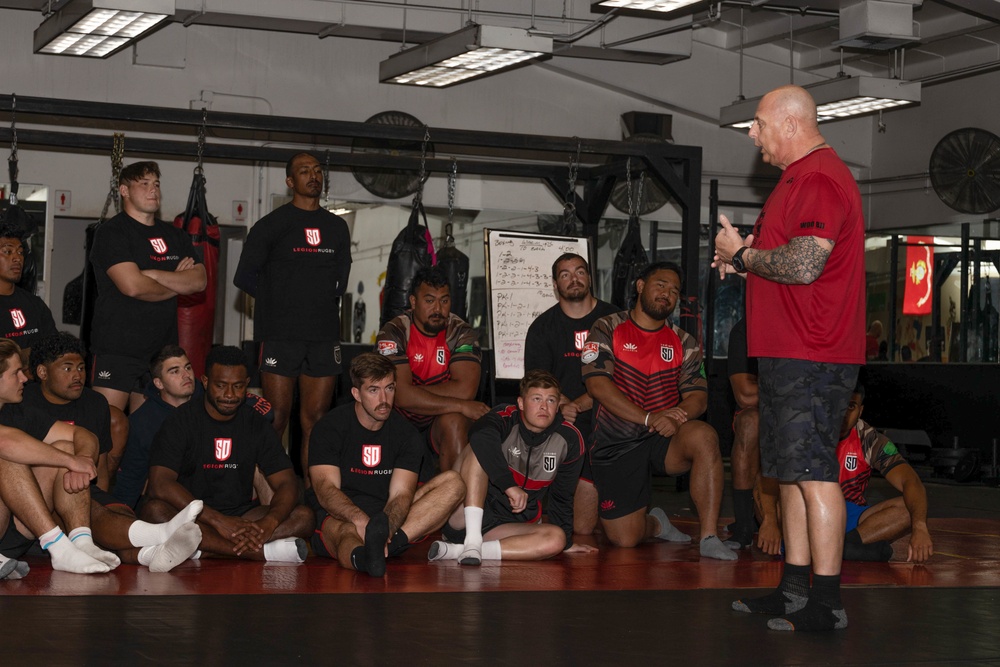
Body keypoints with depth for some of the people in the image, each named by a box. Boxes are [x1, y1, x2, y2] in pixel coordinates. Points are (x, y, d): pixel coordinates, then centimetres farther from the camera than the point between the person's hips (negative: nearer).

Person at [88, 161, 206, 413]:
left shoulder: (174, 235, 16)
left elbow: (199, 281, 2)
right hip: (116, 349, -5)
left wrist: (153, 274, -10)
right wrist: (177, 283, 0)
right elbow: (132, 286, -16)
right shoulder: (111, 233, -3)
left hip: (161, 350, 5)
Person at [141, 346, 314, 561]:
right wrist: (218, 520, -29)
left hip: (241, 517, 3)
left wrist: (267, 524, -24)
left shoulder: (257, 425, 7)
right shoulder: (181, 422, -4)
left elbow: (287, 484, -1)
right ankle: (264, 551, -41)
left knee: (303, 516, -18)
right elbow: (160, 484, -18)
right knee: (154, 511, -35)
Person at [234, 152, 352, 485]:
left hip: (324, 336, 4)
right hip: (281, 336, -4)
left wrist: (322, 303, 8)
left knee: (315, 420, 2)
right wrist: (278, 301, 4)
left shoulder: (337, 227, 16)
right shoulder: (272, 224, 3)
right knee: (276, 420, -5)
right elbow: (245, 277, 3)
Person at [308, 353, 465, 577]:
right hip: (339, 518, -4)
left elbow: (401, 493, -8)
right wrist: (361, 520, -39)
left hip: (387, 515, 4)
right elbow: (326, 489, -16)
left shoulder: (406, 434, 5)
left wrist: (385, 526, -34)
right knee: (347, 532, -40)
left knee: (452, 483, -15)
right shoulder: (330, 428, -4)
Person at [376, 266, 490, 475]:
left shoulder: (462, 333, -8)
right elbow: (401, 395, -25)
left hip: (441, 420, 0)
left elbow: (465, 390, -22)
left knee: (453, 421, -32)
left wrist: (415, 394, -20)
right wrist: (460, 406, -25)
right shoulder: (394, 333, -13)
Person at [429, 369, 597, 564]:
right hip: (465, 517, -4)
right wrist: (509, 485, -44)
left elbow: (562, 496, 12)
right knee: (478, 448, -26)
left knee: (556, 538, -27)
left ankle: (458, 551, -33)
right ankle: (472, 540, -36)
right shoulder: (505, 418, -15)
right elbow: (480, 436, -40)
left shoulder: (569, 439, -1)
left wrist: (565, 542, 16)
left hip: (510, 524, 4)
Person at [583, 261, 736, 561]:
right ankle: (656, 524, 29)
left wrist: (678, 416, -24)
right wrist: (649, 418, -23)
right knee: (624, 540, -9)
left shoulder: (683, 343, 10)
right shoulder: (607, 330, 0)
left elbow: (698, 397, 1)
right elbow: (597, 384, -14)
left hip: (664, 440, 2)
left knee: (703, 436, -34)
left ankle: (708, 536, -28)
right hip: (616, 445, -1)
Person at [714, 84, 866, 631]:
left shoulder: (819, 178, -15)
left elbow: (803, 265, -25)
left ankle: (827, 603, -6)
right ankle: (795, 590, 19)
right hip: (788, 355, 11)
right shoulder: (800, 177, 21)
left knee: (812, 472, -9)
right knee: (791, 472, 13)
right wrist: (743, 259, 12)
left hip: (810, 357, -11)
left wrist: (742, 255, -10)